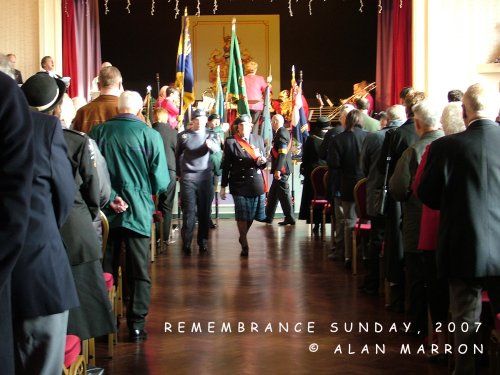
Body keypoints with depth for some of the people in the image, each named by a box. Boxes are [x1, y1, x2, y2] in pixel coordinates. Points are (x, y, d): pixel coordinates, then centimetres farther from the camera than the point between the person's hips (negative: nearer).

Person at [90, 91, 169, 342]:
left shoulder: (98, 132, -1)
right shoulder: (149, 135, -7)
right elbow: (160, 182, -8)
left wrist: (109, 196, -6)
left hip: (106, 209, 2)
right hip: (137, 210, -2)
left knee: (105, 268, 12)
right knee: (138, 271, 7)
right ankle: (136, 325, 7)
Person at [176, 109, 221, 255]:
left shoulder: (211, 134, 5)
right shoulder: (183, 135, 3)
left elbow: (217, 149, -15)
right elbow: (177, 155, 10)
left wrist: (211, 145, -36)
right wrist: (178, 173, 8)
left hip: (206, 176, 2)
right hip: (188, 177, -2)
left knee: (205, 210, 5)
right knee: (189, 210, -4)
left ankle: (203, 241, 14)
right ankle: (186, 243, 1)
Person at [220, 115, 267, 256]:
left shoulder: (258, 139, 9)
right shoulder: (230, 142, 0)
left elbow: (263, 163, 12)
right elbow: (226, 165, 1)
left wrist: (261, 161, -13)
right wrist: (223, 186, 1)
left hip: (256, 183, 3)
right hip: (239, 184, -3)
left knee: (251, 214, 9)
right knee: (242, 216, -2)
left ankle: (243, 237, 32)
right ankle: (244, 245, 9)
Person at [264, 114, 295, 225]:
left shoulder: (281, 133, -16)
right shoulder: (283, 132, 14)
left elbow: (283, 153, -23)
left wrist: (278, 169, -25)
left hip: (281, 169, -10)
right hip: (281, 169, 10)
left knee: (283, 193, -2)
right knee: (273, 193, 16)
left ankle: (290, 218, 5)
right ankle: (268, 216, 24)